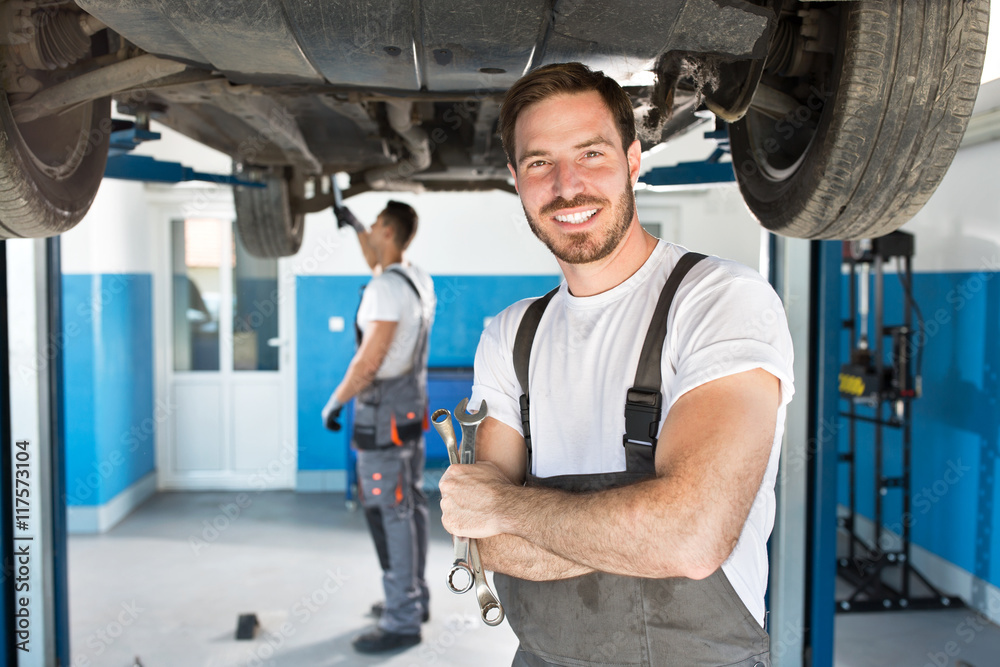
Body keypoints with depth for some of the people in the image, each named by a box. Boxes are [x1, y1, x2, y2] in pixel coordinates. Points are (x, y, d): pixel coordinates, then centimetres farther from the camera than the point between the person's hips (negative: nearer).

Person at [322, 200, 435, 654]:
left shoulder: (386, 289, -20)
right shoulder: (418, 278, 7)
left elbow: (368, 361, -22)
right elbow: (380, 264, 33)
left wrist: (334, 403, -9)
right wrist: (354, 225, 33)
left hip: (384, 411, -9)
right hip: (413, 404, 9)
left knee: (389, 513, -4)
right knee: (411, 505, 16)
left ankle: (402, 621, 3)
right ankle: (414, 598, 28)